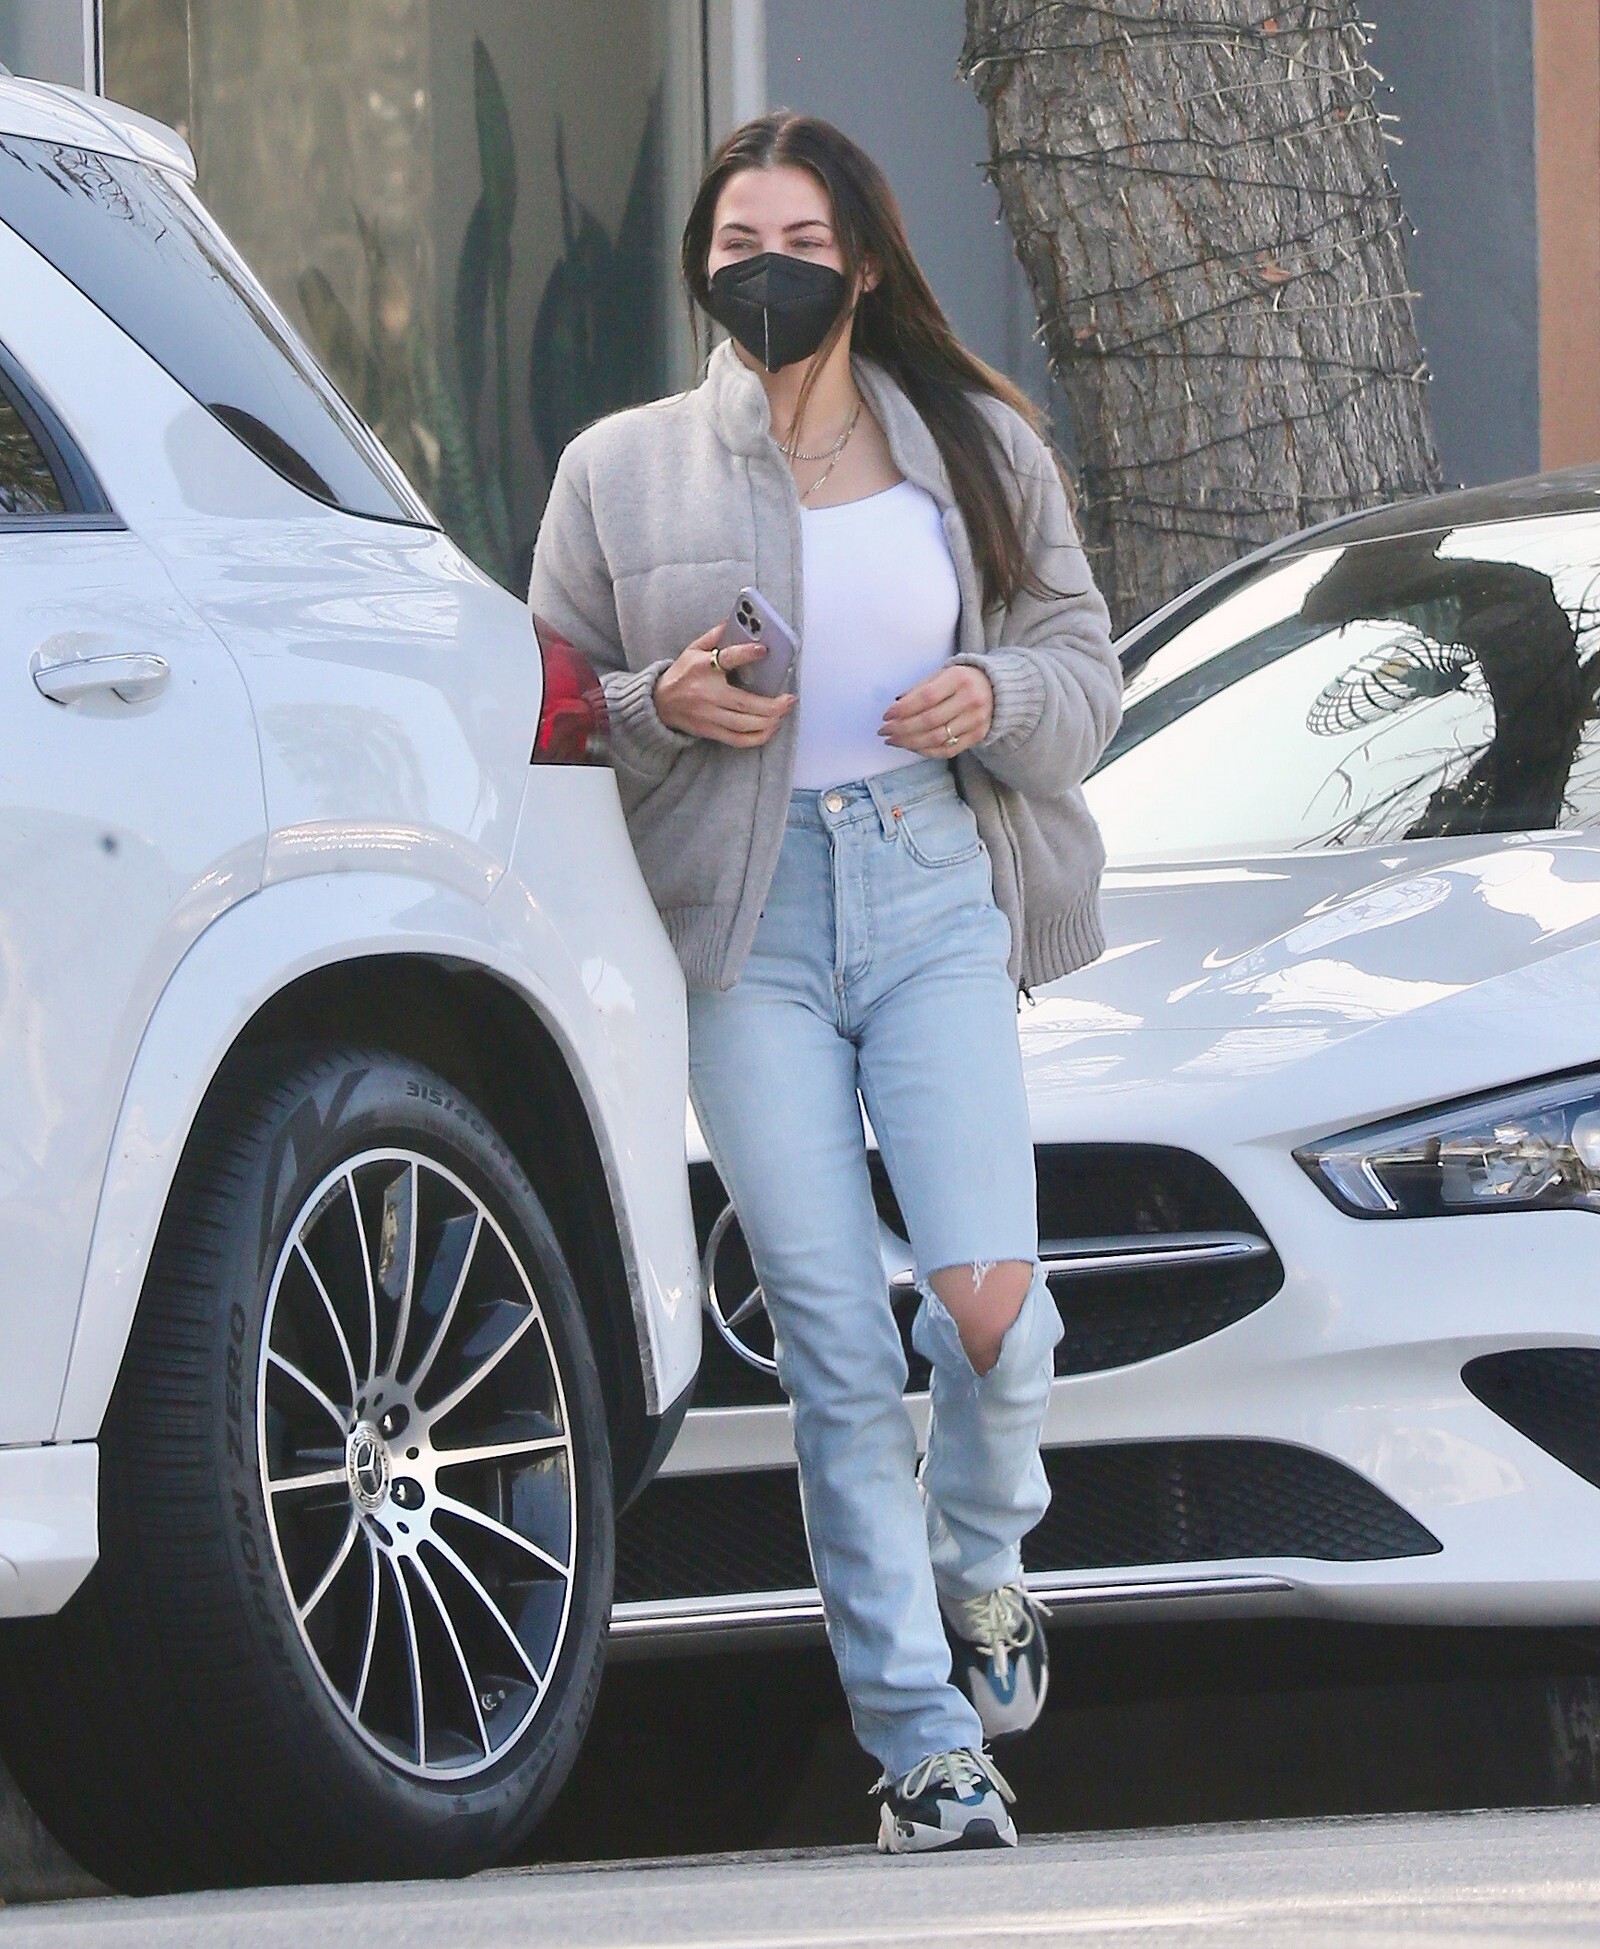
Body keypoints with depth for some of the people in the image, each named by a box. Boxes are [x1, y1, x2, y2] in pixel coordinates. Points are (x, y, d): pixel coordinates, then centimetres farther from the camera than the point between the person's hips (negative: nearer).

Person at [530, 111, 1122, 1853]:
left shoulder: (979, 452, 11)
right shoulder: (623, 472, 7)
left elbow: (1086, 673, 14)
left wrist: (1002, 699, -8)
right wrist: (664, 708, -11)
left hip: (935, 892, 1)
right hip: (746, 926, -1)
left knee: (989, 1299, -13)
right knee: (832, 1340, -6)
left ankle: (977, 1568, 21)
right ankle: (922, 1742, 1)